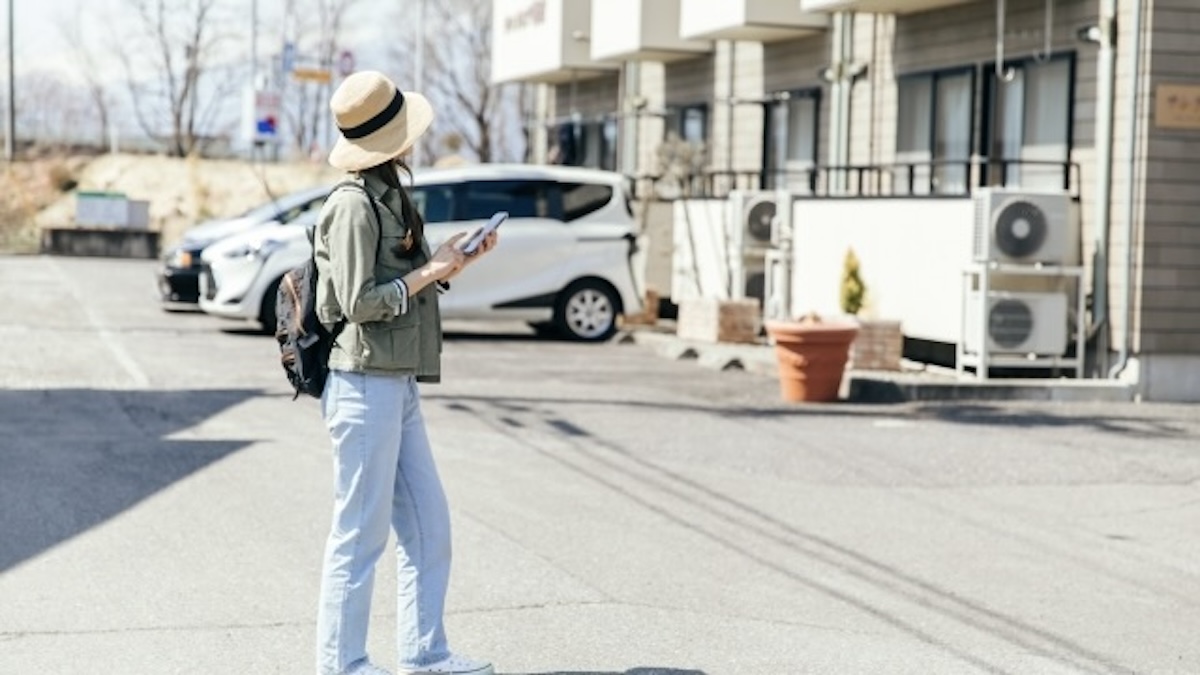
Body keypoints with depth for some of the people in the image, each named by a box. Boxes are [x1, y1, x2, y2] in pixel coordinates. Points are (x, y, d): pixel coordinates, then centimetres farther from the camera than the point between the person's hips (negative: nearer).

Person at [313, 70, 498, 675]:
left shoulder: (390, 196, 15)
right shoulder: (354, 204, -14)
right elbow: (360, 302, -17)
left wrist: (452, 262, 5)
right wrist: (430, 272, -11)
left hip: (399, 383, 10)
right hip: (366, 383, -10)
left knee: (427, 525, 13)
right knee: (361, 531, -2)